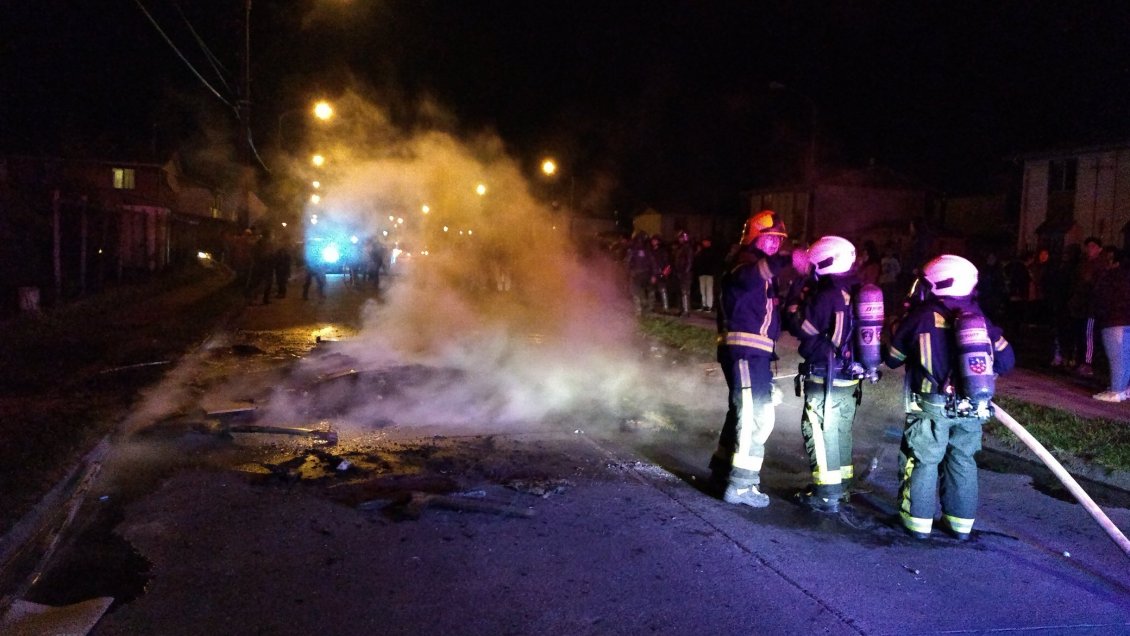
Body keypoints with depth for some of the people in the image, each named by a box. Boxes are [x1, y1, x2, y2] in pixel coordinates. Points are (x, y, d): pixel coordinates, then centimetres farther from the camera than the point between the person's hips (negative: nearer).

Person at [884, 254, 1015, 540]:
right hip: (972, 408, 4)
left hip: (932, 407, -4)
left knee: (922, 462, 8)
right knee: (962, 461, 17)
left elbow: (892, 358, 1)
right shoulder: (980, 318, 3)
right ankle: (961, 523, 24)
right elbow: (1005, 360, 7)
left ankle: (918, 521, 14)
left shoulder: (921, 316, -8)